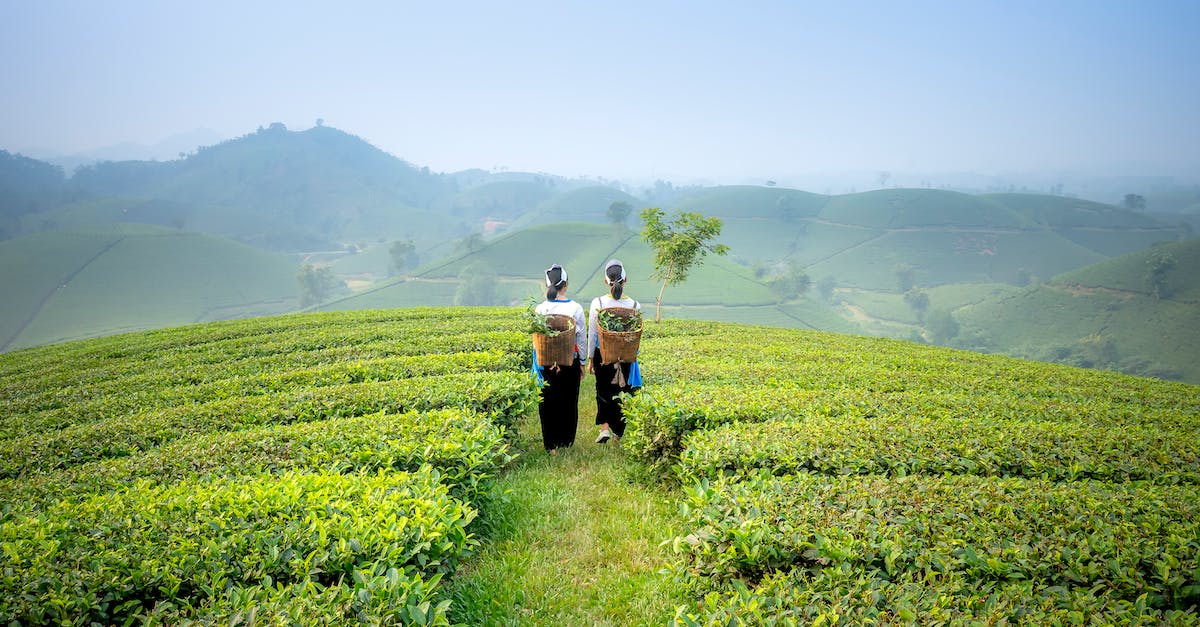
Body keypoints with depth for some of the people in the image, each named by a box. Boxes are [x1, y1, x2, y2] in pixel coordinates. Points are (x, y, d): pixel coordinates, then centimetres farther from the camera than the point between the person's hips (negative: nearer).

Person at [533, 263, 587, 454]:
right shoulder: (576, 308, -9)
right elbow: (582, 338, -2)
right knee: (569, 401, 15)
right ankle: (566, 442, 27)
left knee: (548, 403, 10)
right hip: (570, 361, 0)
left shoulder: (540, 309, -7)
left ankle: (552, 445, 12)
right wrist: (583, 363, 9)